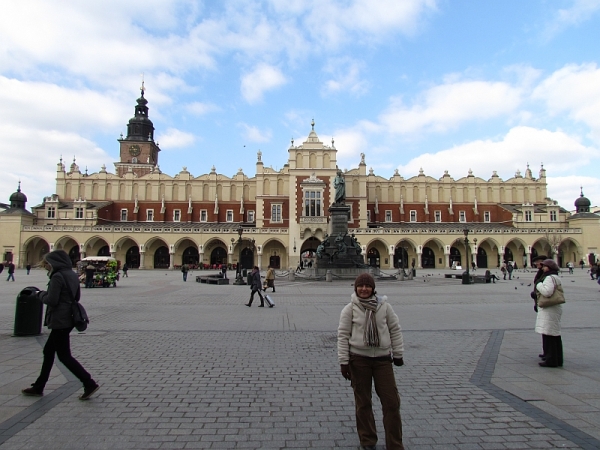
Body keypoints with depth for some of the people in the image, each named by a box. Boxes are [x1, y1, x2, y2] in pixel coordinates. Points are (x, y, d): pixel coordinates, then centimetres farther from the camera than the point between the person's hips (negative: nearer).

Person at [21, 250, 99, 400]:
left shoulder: (57, 277, -16)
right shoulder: (72, 275, 10)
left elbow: (51, 300, -19)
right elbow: (76, 297, 16)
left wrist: (40, 294, 0)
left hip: (59, 321, -10)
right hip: (69, 319, 10)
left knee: (64, 355, -3)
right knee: (48, 351, 19)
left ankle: (89, 383, -5)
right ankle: (38, 387, 31)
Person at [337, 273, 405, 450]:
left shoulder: (384, 306, 0)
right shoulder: (349, 309, -5)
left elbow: (395, 330, 7)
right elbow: (343, 335, -5)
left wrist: (398, 354, 7)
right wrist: (343, 361, -7)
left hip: (383, 358, 2)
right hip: (358, 359, -1)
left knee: (392, 402, 4)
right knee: (363, 402, 11)